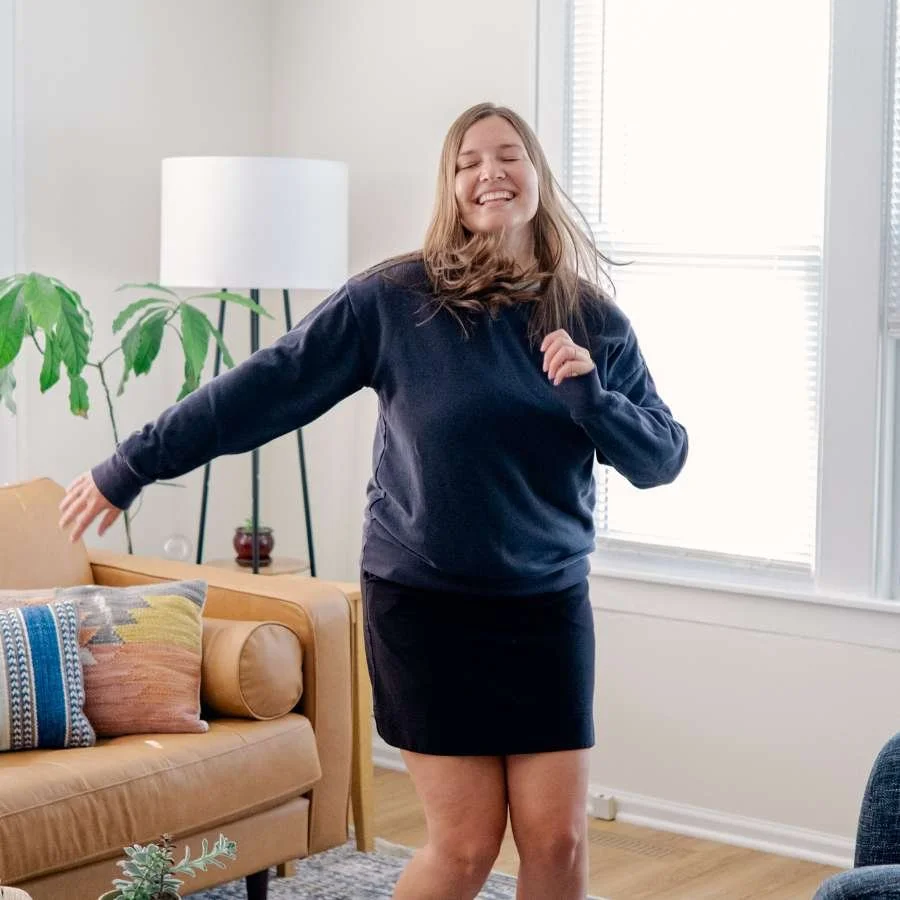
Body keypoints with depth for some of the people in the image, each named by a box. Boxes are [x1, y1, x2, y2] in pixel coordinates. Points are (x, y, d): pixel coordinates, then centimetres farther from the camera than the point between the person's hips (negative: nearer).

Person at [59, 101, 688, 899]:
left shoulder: (594, 320, 2)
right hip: (425, 603, -3)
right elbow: (267, 387, -5)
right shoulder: (394, 299, -7)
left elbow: (664, 458, 4)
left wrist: (589, 396, -16)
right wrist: (132, 467, -4)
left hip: (548, 608, 3)